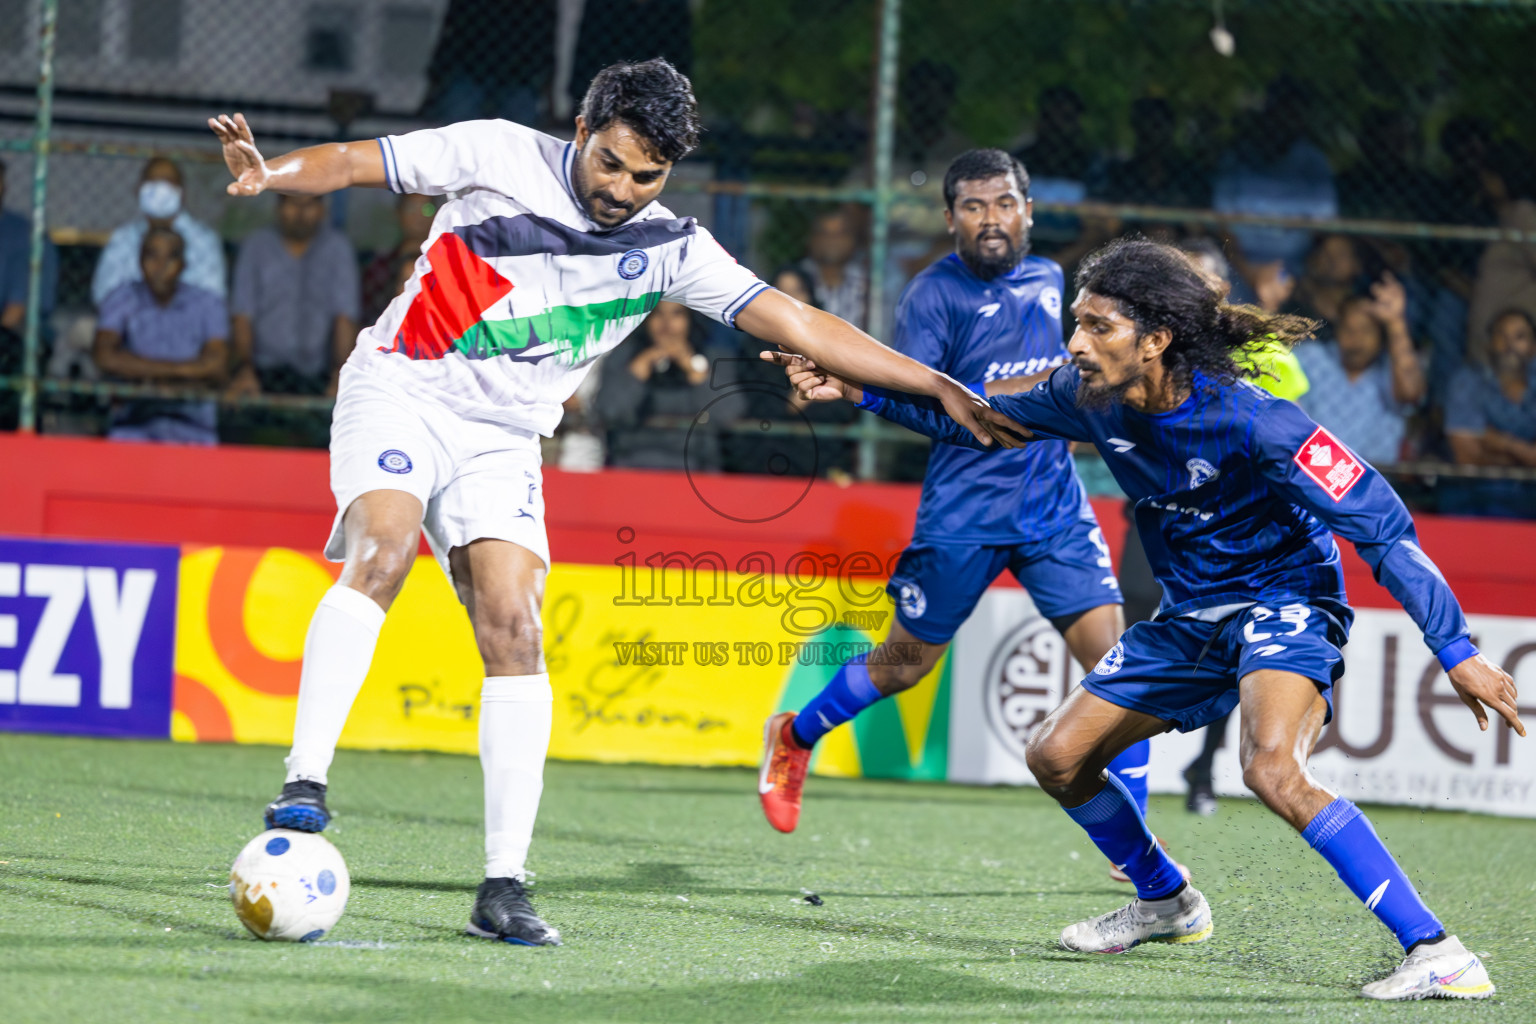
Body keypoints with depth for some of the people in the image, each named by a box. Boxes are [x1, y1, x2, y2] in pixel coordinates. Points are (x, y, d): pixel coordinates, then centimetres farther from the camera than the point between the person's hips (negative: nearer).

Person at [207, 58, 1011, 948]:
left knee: (515, 633, -10)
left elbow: (796, 322, 0)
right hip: (400, 388, -3)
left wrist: (938, 386, -4)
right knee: (382, 552, -30)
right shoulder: (500, 155, -7)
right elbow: (362, 163, -4)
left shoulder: (670, 250, 0)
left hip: (502, 442, 3)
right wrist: (269, 173, -24)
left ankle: (504, 887, -8)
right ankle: (306, 782, -33)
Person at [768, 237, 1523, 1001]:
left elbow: (1381, 525, -26)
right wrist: (861, 392, 4)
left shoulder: (1250, 422, -29)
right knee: (1057, 757, 9)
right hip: (1191, 615, 8)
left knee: (1272, 769, -34)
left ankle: (1438, 954, -31)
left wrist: (1456, 652, -30)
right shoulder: (1093, 396, -9)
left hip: (1285, 601, -8)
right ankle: (1165, 902, 35)